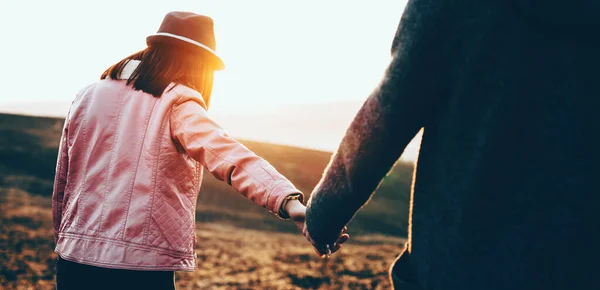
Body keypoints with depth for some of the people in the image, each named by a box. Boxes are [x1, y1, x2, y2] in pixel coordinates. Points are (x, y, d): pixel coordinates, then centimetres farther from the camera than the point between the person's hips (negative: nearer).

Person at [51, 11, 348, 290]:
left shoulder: (87, 96, 8)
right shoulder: (176, 105, -7)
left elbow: (62, 187, 15)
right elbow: (227, 154, -27)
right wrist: (288, 200, -40)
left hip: (75, 259, 5)